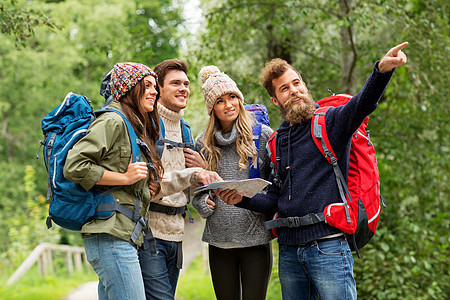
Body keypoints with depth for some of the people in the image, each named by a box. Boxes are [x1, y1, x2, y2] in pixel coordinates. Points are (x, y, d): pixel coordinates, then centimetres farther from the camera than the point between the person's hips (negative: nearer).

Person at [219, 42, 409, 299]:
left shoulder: (330, 122, 0)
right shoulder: (278, 141, 17)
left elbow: (363, 104, -22)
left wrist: (383, 69, -41)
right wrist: (243, 199, 1)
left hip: (328, 247, -6)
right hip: (289, 251, 6)